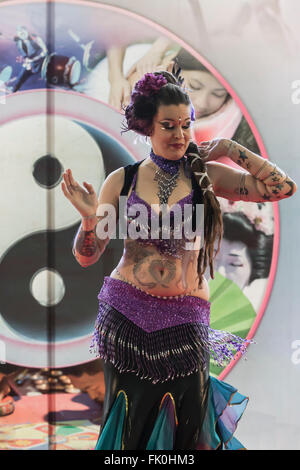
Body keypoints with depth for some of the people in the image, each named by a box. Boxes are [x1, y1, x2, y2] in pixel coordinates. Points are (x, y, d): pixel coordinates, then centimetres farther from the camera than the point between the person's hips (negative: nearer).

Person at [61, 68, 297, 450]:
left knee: (187, 429, 12)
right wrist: (90, 218, -19)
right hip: (126, 316, 1)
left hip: (184, 321, 0)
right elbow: (87, 257, 0)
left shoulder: (207, 175, -1)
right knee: (128, 426, 15)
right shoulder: (122, 181, -1)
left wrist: (230, 149, -7)